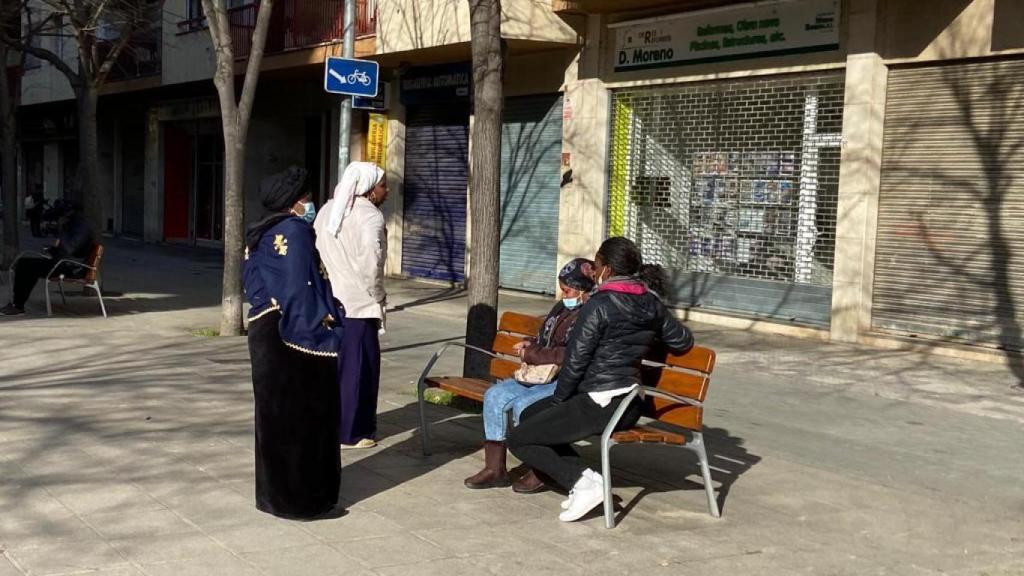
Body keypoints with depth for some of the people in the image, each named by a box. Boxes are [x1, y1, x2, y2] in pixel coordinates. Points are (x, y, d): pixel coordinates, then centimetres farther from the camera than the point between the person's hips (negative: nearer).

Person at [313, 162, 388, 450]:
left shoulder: (328, 210, 10)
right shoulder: (370, 216, -14)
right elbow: (370, 263, -22)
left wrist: (332, 281, 16)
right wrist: (378, 295, -9)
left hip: (328, 301, 8)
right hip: (358, 304, -7)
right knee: (356, 367, 3)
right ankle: (349, 432, 10)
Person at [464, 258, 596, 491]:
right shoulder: (563, 308, 15)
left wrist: (531, 354, -16)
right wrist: (530, 345, 5)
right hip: (545, 376, 10)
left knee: (522, 404, -28)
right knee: (494, 396, -5)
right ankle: (495, 469, -1)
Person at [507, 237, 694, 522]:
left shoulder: (599, 306, -16)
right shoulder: (651, 304, 4)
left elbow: (575, 362, -13)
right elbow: (683, 341, 15)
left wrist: (558, 400, 3)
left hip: (598, 405, -9)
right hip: (630, 405, 9)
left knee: (517, 439, 2)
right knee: (530, 415, 22)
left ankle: (583, 481, -6)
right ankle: (583, 477, 10)